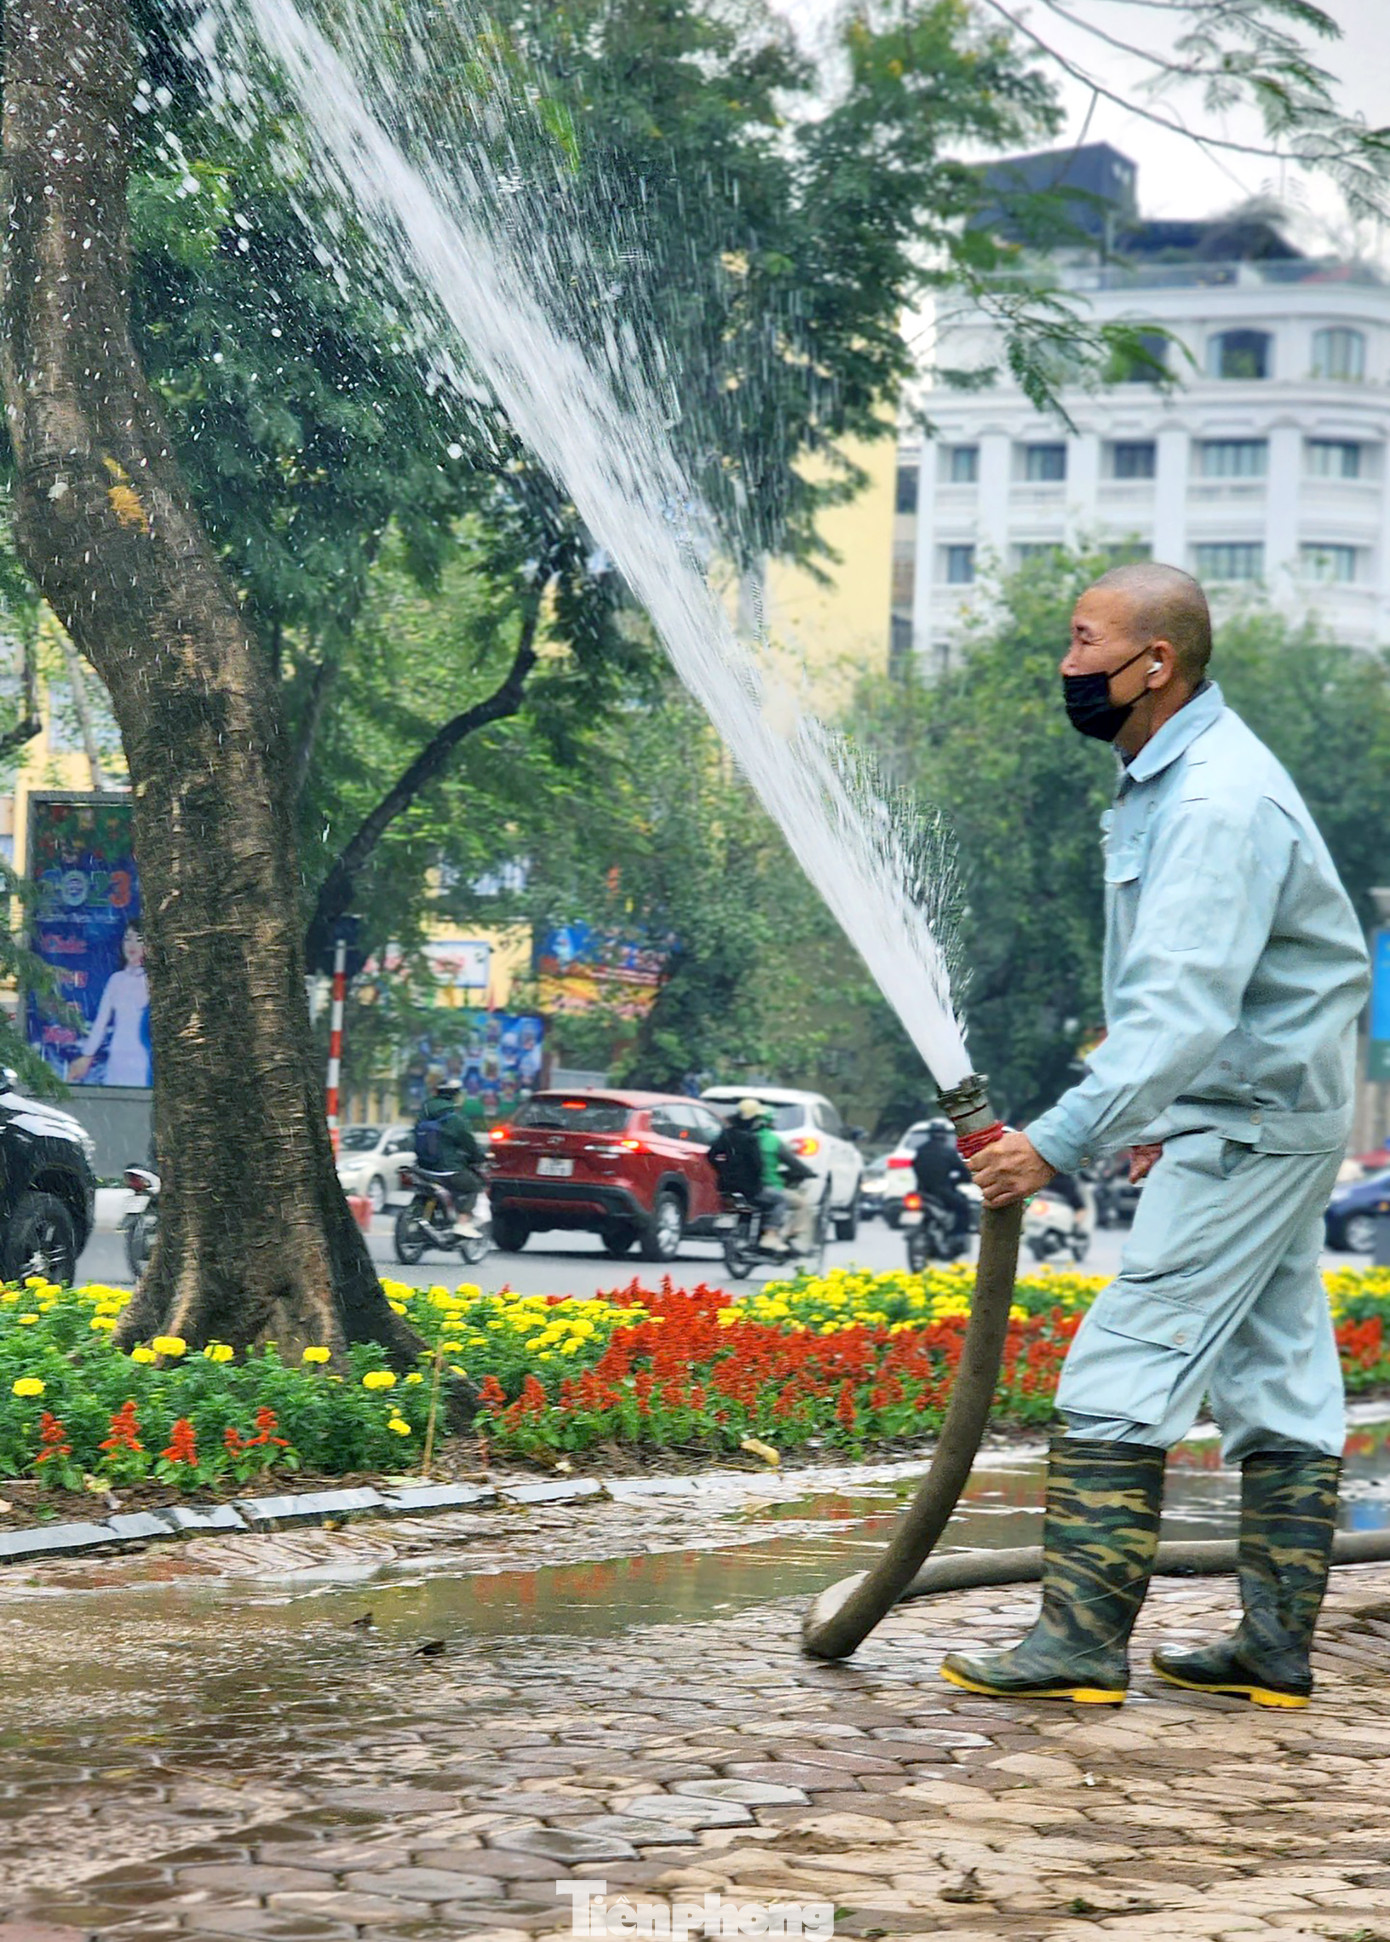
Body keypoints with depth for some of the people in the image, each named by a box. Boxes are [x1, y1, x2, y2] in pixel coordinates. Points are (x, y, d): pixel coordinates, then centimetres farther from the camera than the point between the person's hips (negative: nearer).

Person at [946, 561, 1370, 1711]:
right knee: (1277, 1384, 10)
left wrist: (1060, 1143, -34)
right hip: (1257, 1115, 11)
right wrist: (1159, 1114, 22)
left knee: (1123, 1370, -11)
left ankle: (1084, 1640, -10)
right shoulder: (1166, 777, 11)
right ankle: (1277, 1650, 15)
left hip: (1251, 1127, -11)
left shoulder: (1219, 803, -23)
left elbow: (1185, 1009, -32)